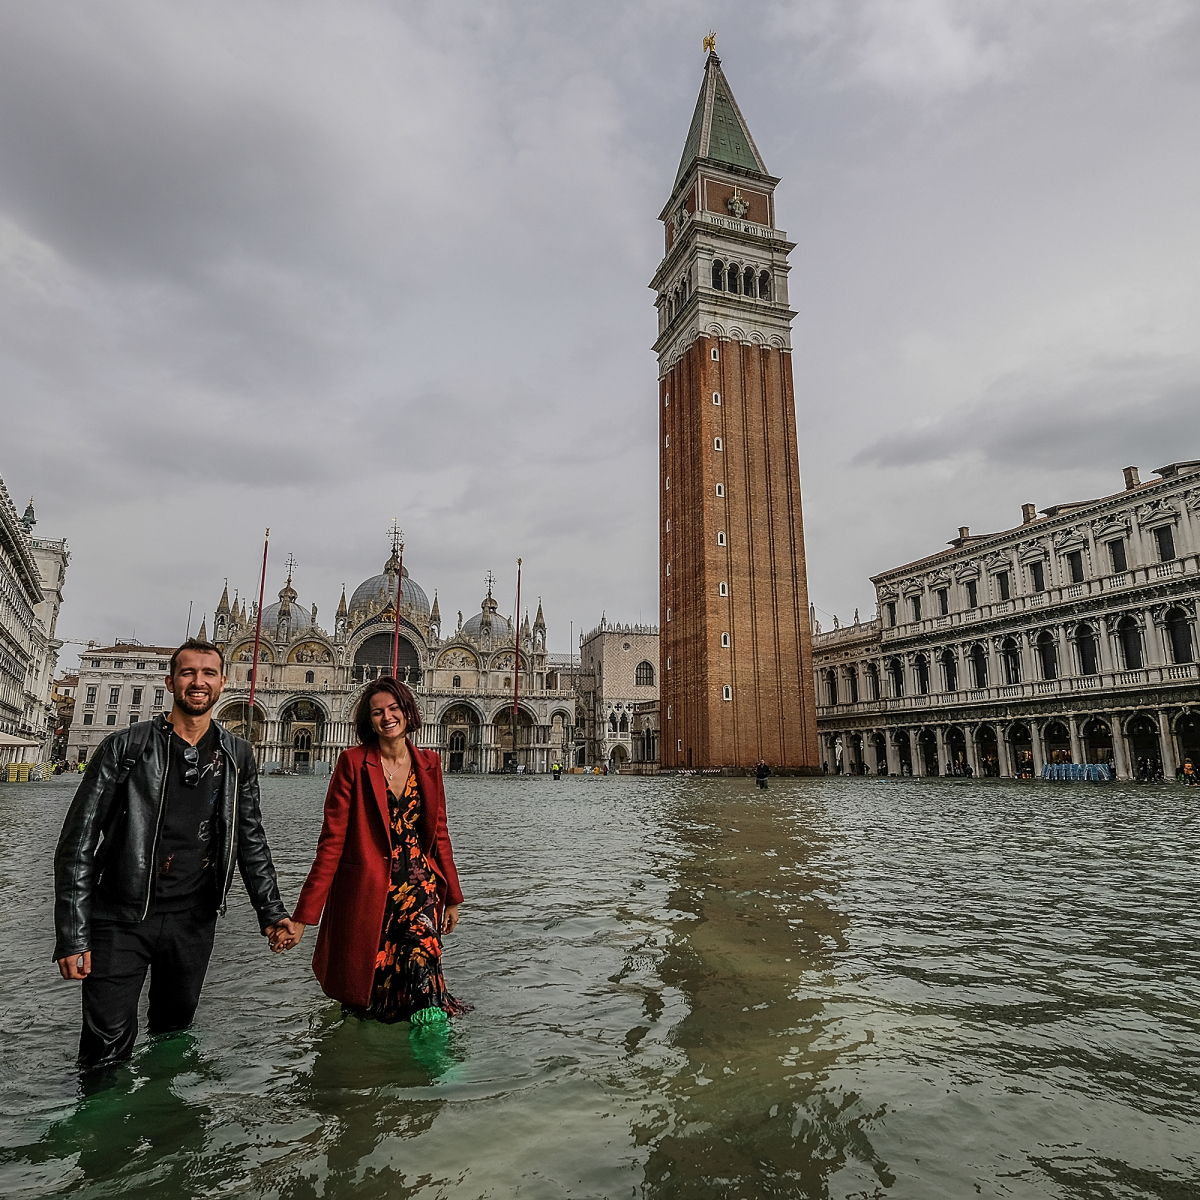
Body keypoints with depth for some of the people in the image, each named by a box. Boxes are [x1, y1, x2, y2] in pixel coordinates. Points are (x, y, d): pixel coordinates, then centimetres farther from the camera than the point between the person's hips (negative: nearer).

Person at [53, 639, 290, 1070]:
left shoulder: (237, 757, 2)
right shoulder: (125, 748, -7)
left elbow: (250, 840, 8)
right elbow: (77, 844, -6)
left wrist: (271, 913, 4)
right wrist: (71, 937, -10)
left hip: (194, 921, 3)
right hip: (121, 920, -3)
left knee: (175, 1033, 17)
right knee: (107, 1047, 2)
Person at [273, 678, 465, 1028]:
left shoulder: (429, 763, 5)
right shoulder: (353, 762, -7)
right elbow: (331, 841, -9)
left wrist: (452, 897, 13)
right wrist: (303, 916, -12)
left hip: (419, 887, 3)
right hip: (366, 894, -2)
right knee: (362, 1000, 9)